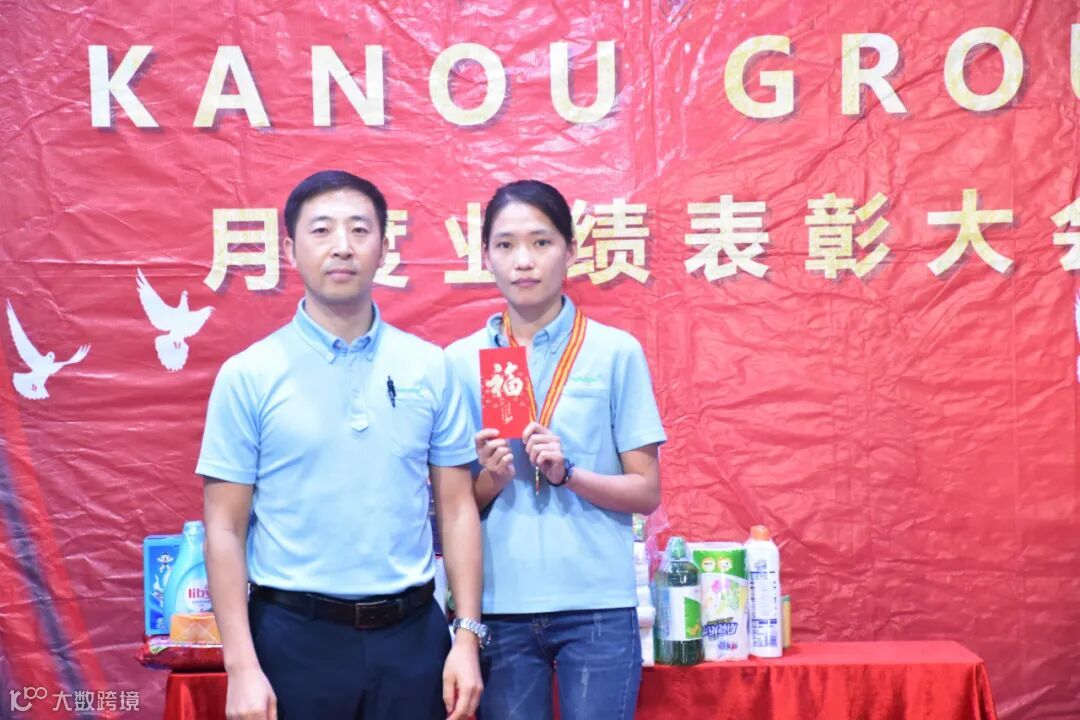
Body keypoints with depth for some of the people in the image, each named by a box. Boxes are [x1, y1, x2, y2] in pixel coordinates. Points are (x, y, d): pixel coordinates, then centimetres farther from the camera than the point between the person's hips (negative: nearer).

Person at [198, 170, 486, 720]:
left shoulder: (430, 368, 3)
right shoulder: (248, 375, -4)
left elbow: (457, 509, 5)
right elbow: (225, 529, -4)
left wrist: (468, 635, -1)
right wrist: (242, 666, -10)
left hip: (411, 634, 2)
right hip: (295, 636, -2)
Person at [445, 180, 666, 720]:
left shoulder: (616, 352, -2)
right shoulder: (462, 361, 3)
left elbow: (647, 491, 0)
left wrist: (568, 473, -16)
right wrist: (490, 480, -12)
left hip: (597, 606, -1)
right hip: (499, 607, 2)